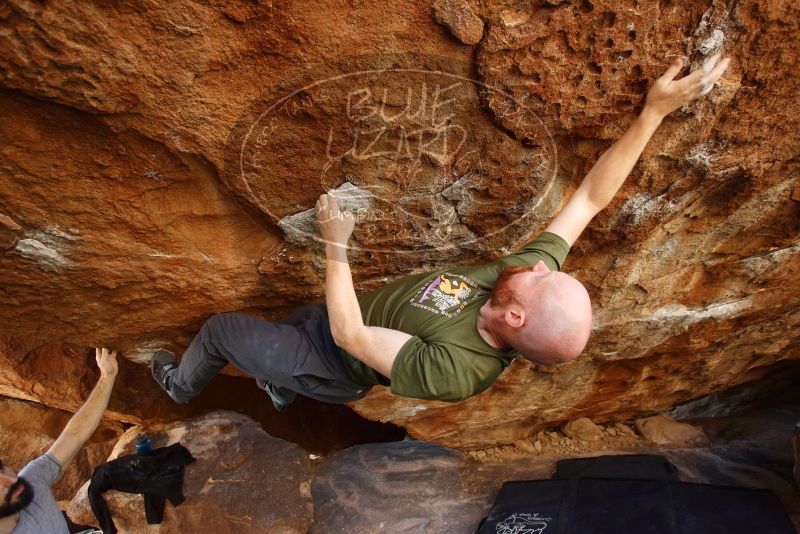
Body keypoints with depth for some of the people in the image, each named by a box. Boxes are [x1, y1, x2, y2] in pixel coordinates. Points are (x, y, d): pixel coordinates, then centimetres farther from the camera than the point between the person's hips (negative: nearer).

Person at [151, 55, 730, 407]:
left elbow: (349, 335, -36)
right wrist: (654, 112, -29)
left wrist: (336, 246, -28)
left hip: (330, 363, -6)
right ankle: (280, 385, 63)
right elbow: (592, 196, -22)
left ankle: (181, 385, 46)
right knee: (296, 317, 35)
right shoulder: (536, 270, -27)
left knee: (221, 327, 12)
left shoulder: (448, 372, -45)